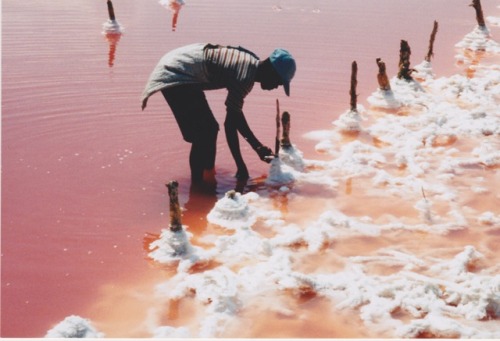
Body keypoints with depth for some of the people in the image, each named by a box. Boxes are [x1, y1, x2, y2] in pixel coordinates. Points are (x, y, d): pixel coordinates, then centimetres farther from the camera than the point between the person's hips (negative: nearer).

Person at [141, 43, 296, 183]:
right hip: (176, 76, -10)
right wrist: (241, 166, -16)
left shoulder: (250, 61, 6)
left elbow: (236, 115, 16)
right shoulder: (245, 78, -22)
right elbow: (230, 125, -22)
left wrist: (258, 146, 19)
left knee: (210, 128, 14)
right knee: (203, 134, -10)